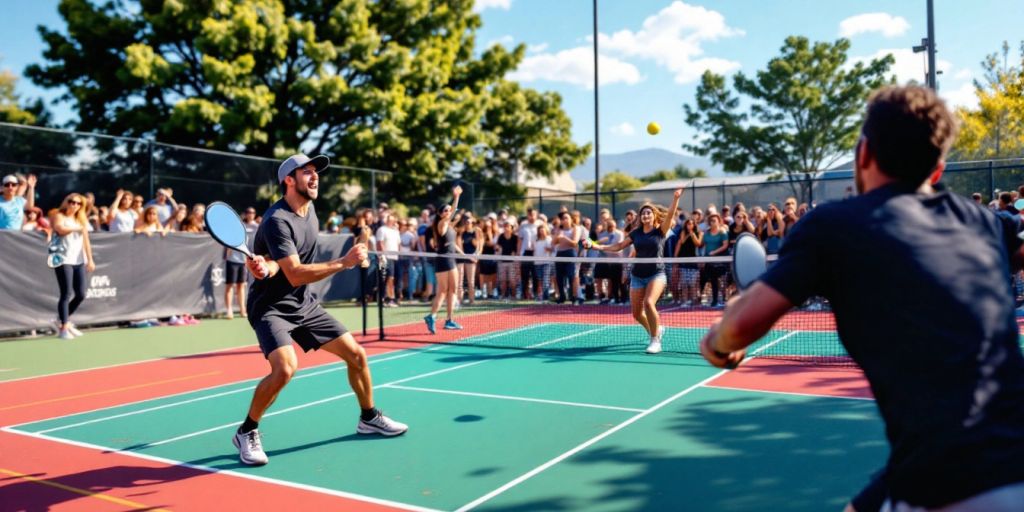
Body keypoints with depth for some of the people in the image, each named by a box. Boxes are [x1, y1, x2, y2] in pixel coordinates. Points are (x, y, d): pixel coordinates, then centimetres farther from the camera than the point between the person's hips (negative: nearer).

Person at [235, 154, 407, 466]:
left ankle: (369, 418, 28)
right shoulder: (278, 221, -22)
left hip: (304, 305, 8)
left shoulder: (309, 210, 4)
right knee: (285, 367, -30)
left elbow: (285, 260, 0)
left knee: (356, 355, 6)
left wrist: (270, 265, -24)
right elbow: (296, 275, -27)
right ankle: (246, 432, -5)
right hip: (271, 307, -8)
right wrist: (344, 263, -26)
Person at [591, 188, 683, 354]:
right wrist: (599, 246, 4)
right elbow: (619, 246, 13)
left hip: (656, 274, -4)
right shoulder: (636, 233, 8)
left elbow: (670, 215, -17)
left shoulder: (660, 231, -2)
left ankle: (656, 340, -12)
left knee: (649, 302, -28)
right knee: (636, 313, 5)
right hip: (637, 276, 5)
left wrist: (675, 198, -31)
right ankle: (656, 330, 36)